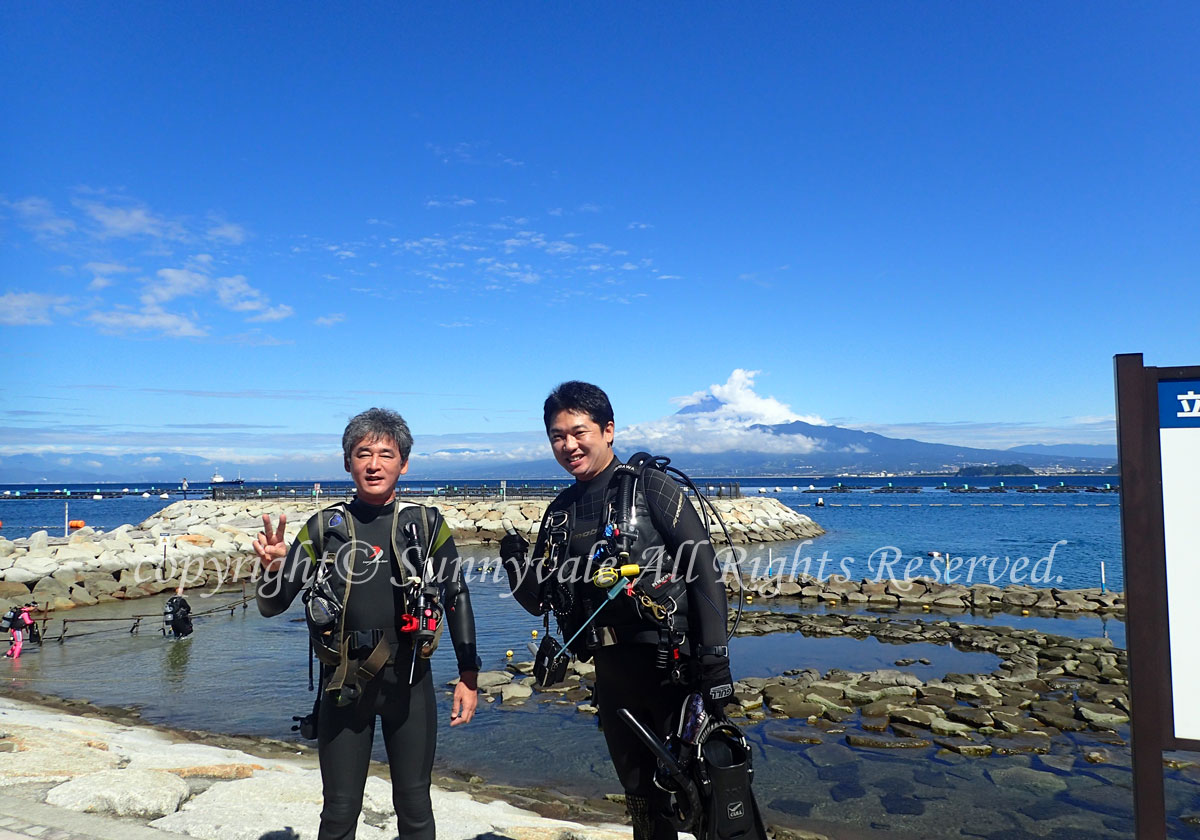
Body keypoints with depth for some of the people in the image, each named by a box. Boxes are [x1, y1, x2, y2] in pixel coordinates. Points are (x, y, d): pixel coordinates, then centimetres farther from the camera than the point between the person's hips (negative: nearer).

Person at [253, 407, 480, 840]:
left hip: (409, 682, 0)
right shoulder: (324, 527, -1)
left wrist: (468, 675, 0)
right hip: (343, 685, 1)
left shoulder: (427, 524, -2)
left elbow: (457, 599, 2)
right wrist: (272, 568, -20)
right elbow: (272, 606, 2)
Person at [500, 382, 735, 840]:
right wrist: (515, 565, -8)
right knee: (641, 794, 18)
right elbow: (541, 601, 13)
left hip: (672, 667, -5)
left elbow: (705, 573, -11)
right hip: (611, 673, 6)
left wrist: (714, 661, -16)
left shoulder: (650, 487, -8)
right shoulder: (560, 512, 9)